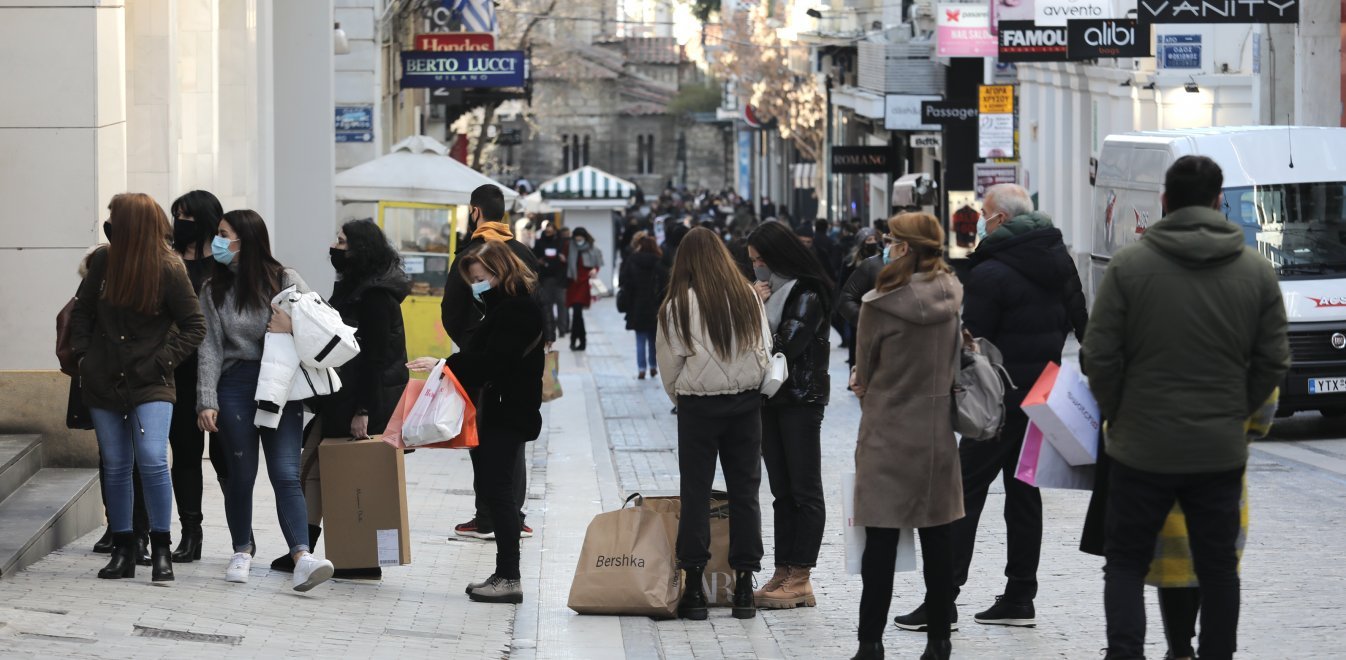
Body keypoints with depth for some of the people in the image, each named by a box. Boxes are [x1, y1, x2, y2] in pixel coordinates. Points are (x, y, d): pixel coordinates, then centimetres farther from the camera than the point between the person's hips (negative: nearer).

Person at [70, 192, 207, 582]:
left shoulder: (169, 270, -10)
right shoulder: (104, 261, 1)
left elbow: (194, 327, -3)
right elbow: (82, 311, 14)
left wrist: (163, 360, -11)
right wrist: (82, 354, 4)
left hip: (150, 385, -4)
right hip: (104, 383, 4)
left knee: (152, 460, -16)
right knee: (116, 467, 7)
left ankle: (161, 550, -4)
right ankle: (122, 550, 17)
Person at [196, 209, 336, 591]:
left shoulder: (285, 281, 3)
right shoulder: (214, 290, 7)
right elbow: (210, 348, 2)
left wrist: (293, 327, -13)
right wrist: (207, 401, -6)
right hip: (235, 386, 2)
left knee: (286, 474, -10)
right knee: (241, 473, 6)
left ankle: (302, 557, -22)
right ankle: (242, 551, 23)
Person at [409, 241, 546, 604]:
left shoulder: (517, 310, -14)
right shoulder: (504, 306, 18)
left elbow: (492, 360, -22)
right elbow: (487, 356, 15)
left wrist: (445, 366, -19)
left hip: (508, 413, -10)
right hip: (496, 410, 10)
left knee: (496, 489, -10)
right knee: (492, 489, 10)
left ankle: (509, 579, -9)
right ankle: (504, 574, 14)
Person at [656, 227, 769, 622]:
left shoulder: (679, 304, -9)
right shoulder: (749, 297, 0)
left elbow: (670, 363, -3)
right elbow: (764, 349, 5)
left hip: (699, 406, -3)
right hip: (746, 403, 3)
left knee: (695, 493, 4)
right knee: (744, 492, 8)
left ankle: (694, 586, 2)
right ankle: (744, 584, 9)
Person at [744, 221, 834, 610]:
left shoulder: (807, 295, -11)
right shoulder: (767, 290, 14)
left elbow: (785, 347, -18)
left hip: (801, 400, -9)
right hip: (771, 399, 9)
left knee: (805, 491, -4)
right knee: (782, 491, 9)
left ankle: (800, 578, -4)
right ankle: (784, 573, 11)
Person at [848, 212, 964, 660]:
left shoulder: (880, 306, -16)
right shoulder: (953, 299, -1)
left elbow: (864, 375, -4)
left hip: (888, 437, -5)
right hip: (939, 437, 5)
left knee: (881, 543, 1)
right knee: (938, 543, 9)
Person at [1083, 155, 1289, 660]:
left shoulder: (1129, 265, -8)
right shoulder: (1256, 270, -1)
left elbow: (1099, 358, -7)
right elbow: (1272, 363, 1)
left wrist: (1118, 416, 8)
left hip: (1142, 448, -2)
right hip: (1221, 450, 2)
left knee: (1126, 562, 9)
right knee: (1217, 567, 14)